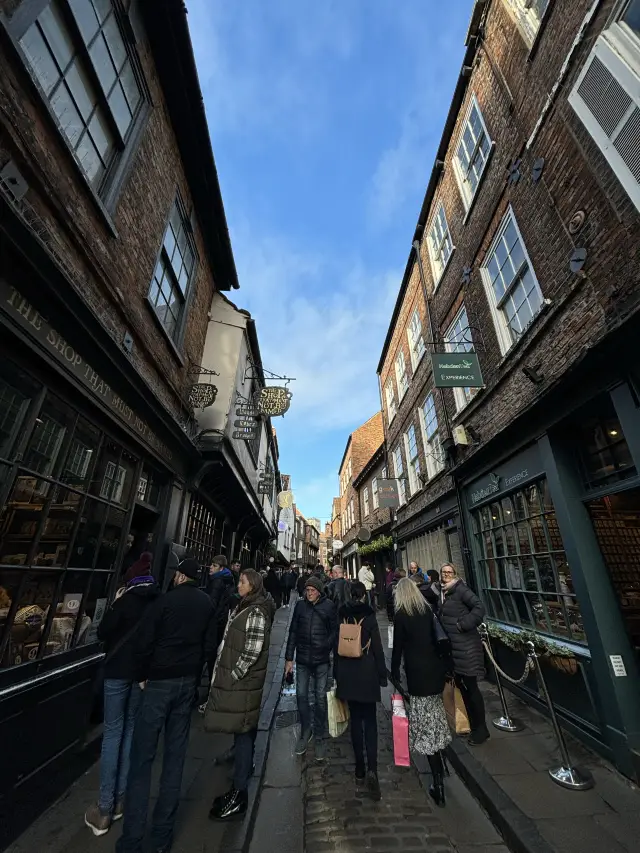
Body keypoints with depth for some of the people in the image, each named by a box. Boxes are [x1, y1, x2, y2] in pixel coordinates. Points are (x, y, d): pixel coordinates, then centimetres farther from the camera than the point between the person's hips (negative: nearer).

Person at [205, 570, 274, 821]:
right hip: (236, 679, 8)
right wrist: (227, 674, 14)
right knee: (244, 731, 19)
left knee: (242, 732, 3)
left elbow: (252, 650, -23)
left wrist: (234, 675, -15)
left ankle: (239, 795, 16)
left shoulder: (256, 612, -20)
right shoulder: (245, 608, 9)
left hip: (242, 681, -8)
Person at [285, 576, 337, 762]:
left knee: (320, 697, 9)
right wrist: (289, 657, 4)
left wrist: (326, 646, -15)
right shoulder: (300, 605, -2)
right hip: (302, 659, 2)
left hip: (321, 660, -2)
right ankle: (305, 732, 33)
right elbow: (293, 632, 4)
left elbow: (335, 631, -2)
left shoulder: (329, 606, -9)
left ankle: (320, 736, 29)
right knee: (301, 695, 10)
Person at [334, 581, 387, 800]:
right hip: (367, 673, -3)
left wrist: (337, 675, 13)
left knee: (356, 720, 16)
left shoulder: (342, 616, -2)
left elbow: (336, 647, 4)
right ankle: (371, 769, -6)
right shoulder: (369, 615, -12)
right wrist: (382, 674, 0)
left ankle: (360, 770, 23)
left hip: (347, 674, 3)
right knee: (370, 721, 8)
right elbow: (377, 648, -10)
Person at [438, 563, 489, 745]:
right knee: (461, 684, 19)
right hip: (452, 645, 8)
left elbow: (479, 607, -24)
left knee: (470, 686, 3)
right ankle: (473, 725, 36)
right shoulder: (443, 592, 8)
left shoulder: (461, 589, -16)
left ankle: (481, 729, 20)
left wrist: (464, 624, -22)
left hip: (466, 645, -8)